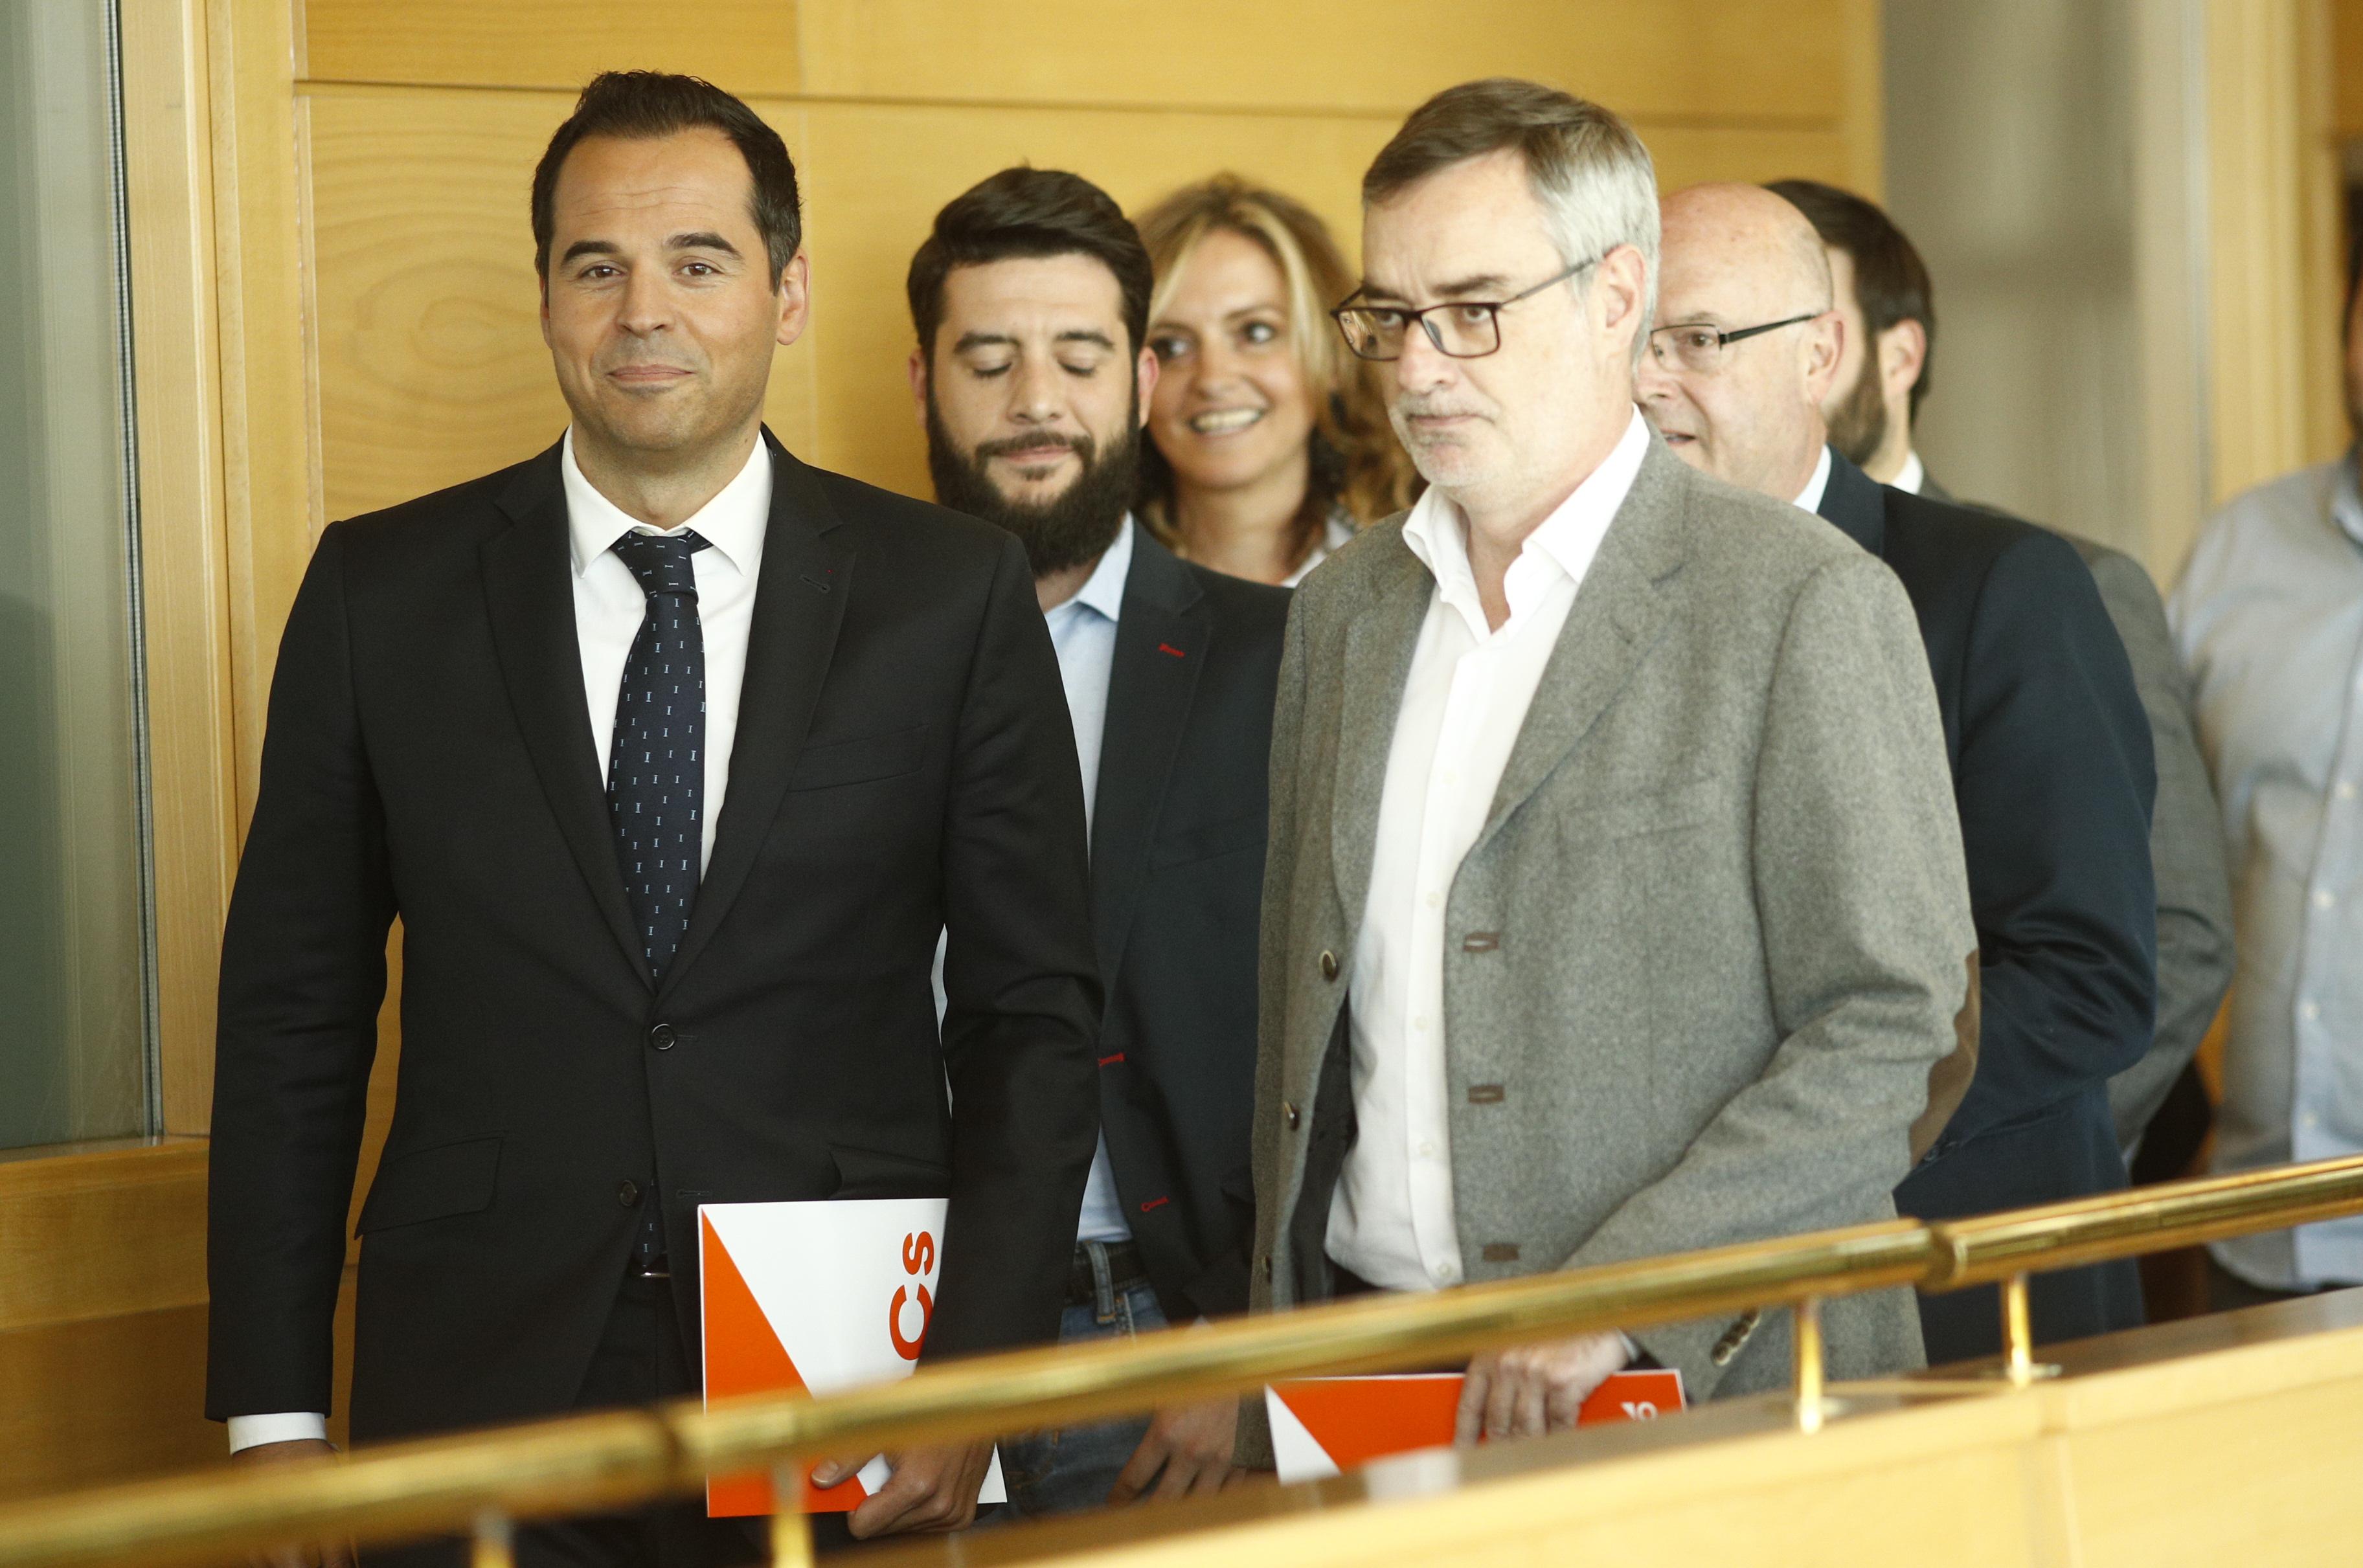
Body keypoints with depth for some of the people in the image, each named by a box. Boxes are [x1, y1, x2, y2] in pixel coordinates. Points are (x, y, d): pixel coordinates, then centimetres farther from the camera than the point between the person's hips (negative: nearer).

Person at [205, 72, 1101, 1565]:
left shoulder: (953, 594, 1)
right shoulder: (382, 592, 3)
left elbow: (1036, 1008, 2)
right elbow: (294, 1020, 5)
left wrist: (977, 1381, -8)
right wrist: (275, 1418, 0)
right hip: (480, 1386, 1)